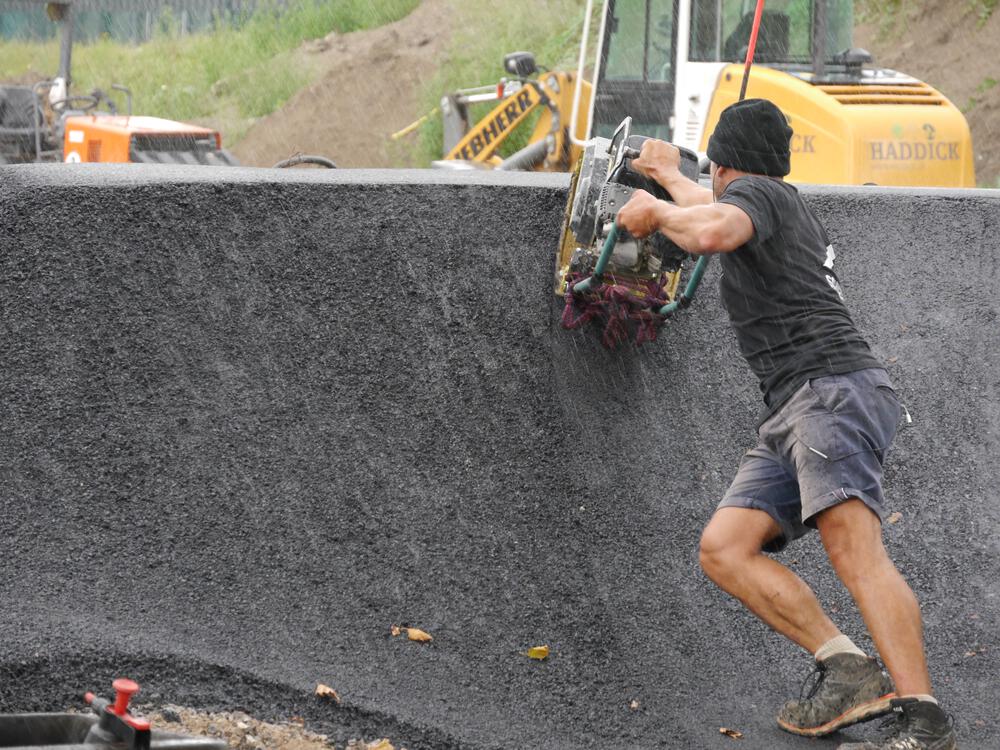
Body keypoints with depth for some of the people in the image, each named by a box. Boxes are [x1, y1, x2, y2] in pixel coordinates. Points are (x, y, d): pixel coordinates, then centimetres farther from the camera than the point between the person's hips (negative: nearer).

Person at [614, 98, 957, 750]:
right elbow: (719, 212, 58)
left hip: (835, 386, -10)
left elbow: (711, 232, -20)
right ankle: (846, 668, -14)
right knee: (724, 548, -4)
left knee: (854, 549, -27)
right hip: (790, 421, 10)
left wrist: (657, 211, 0)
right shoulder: (793, 210, 33)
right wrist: (670, 178, 74)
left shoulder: (755, 191, 5)